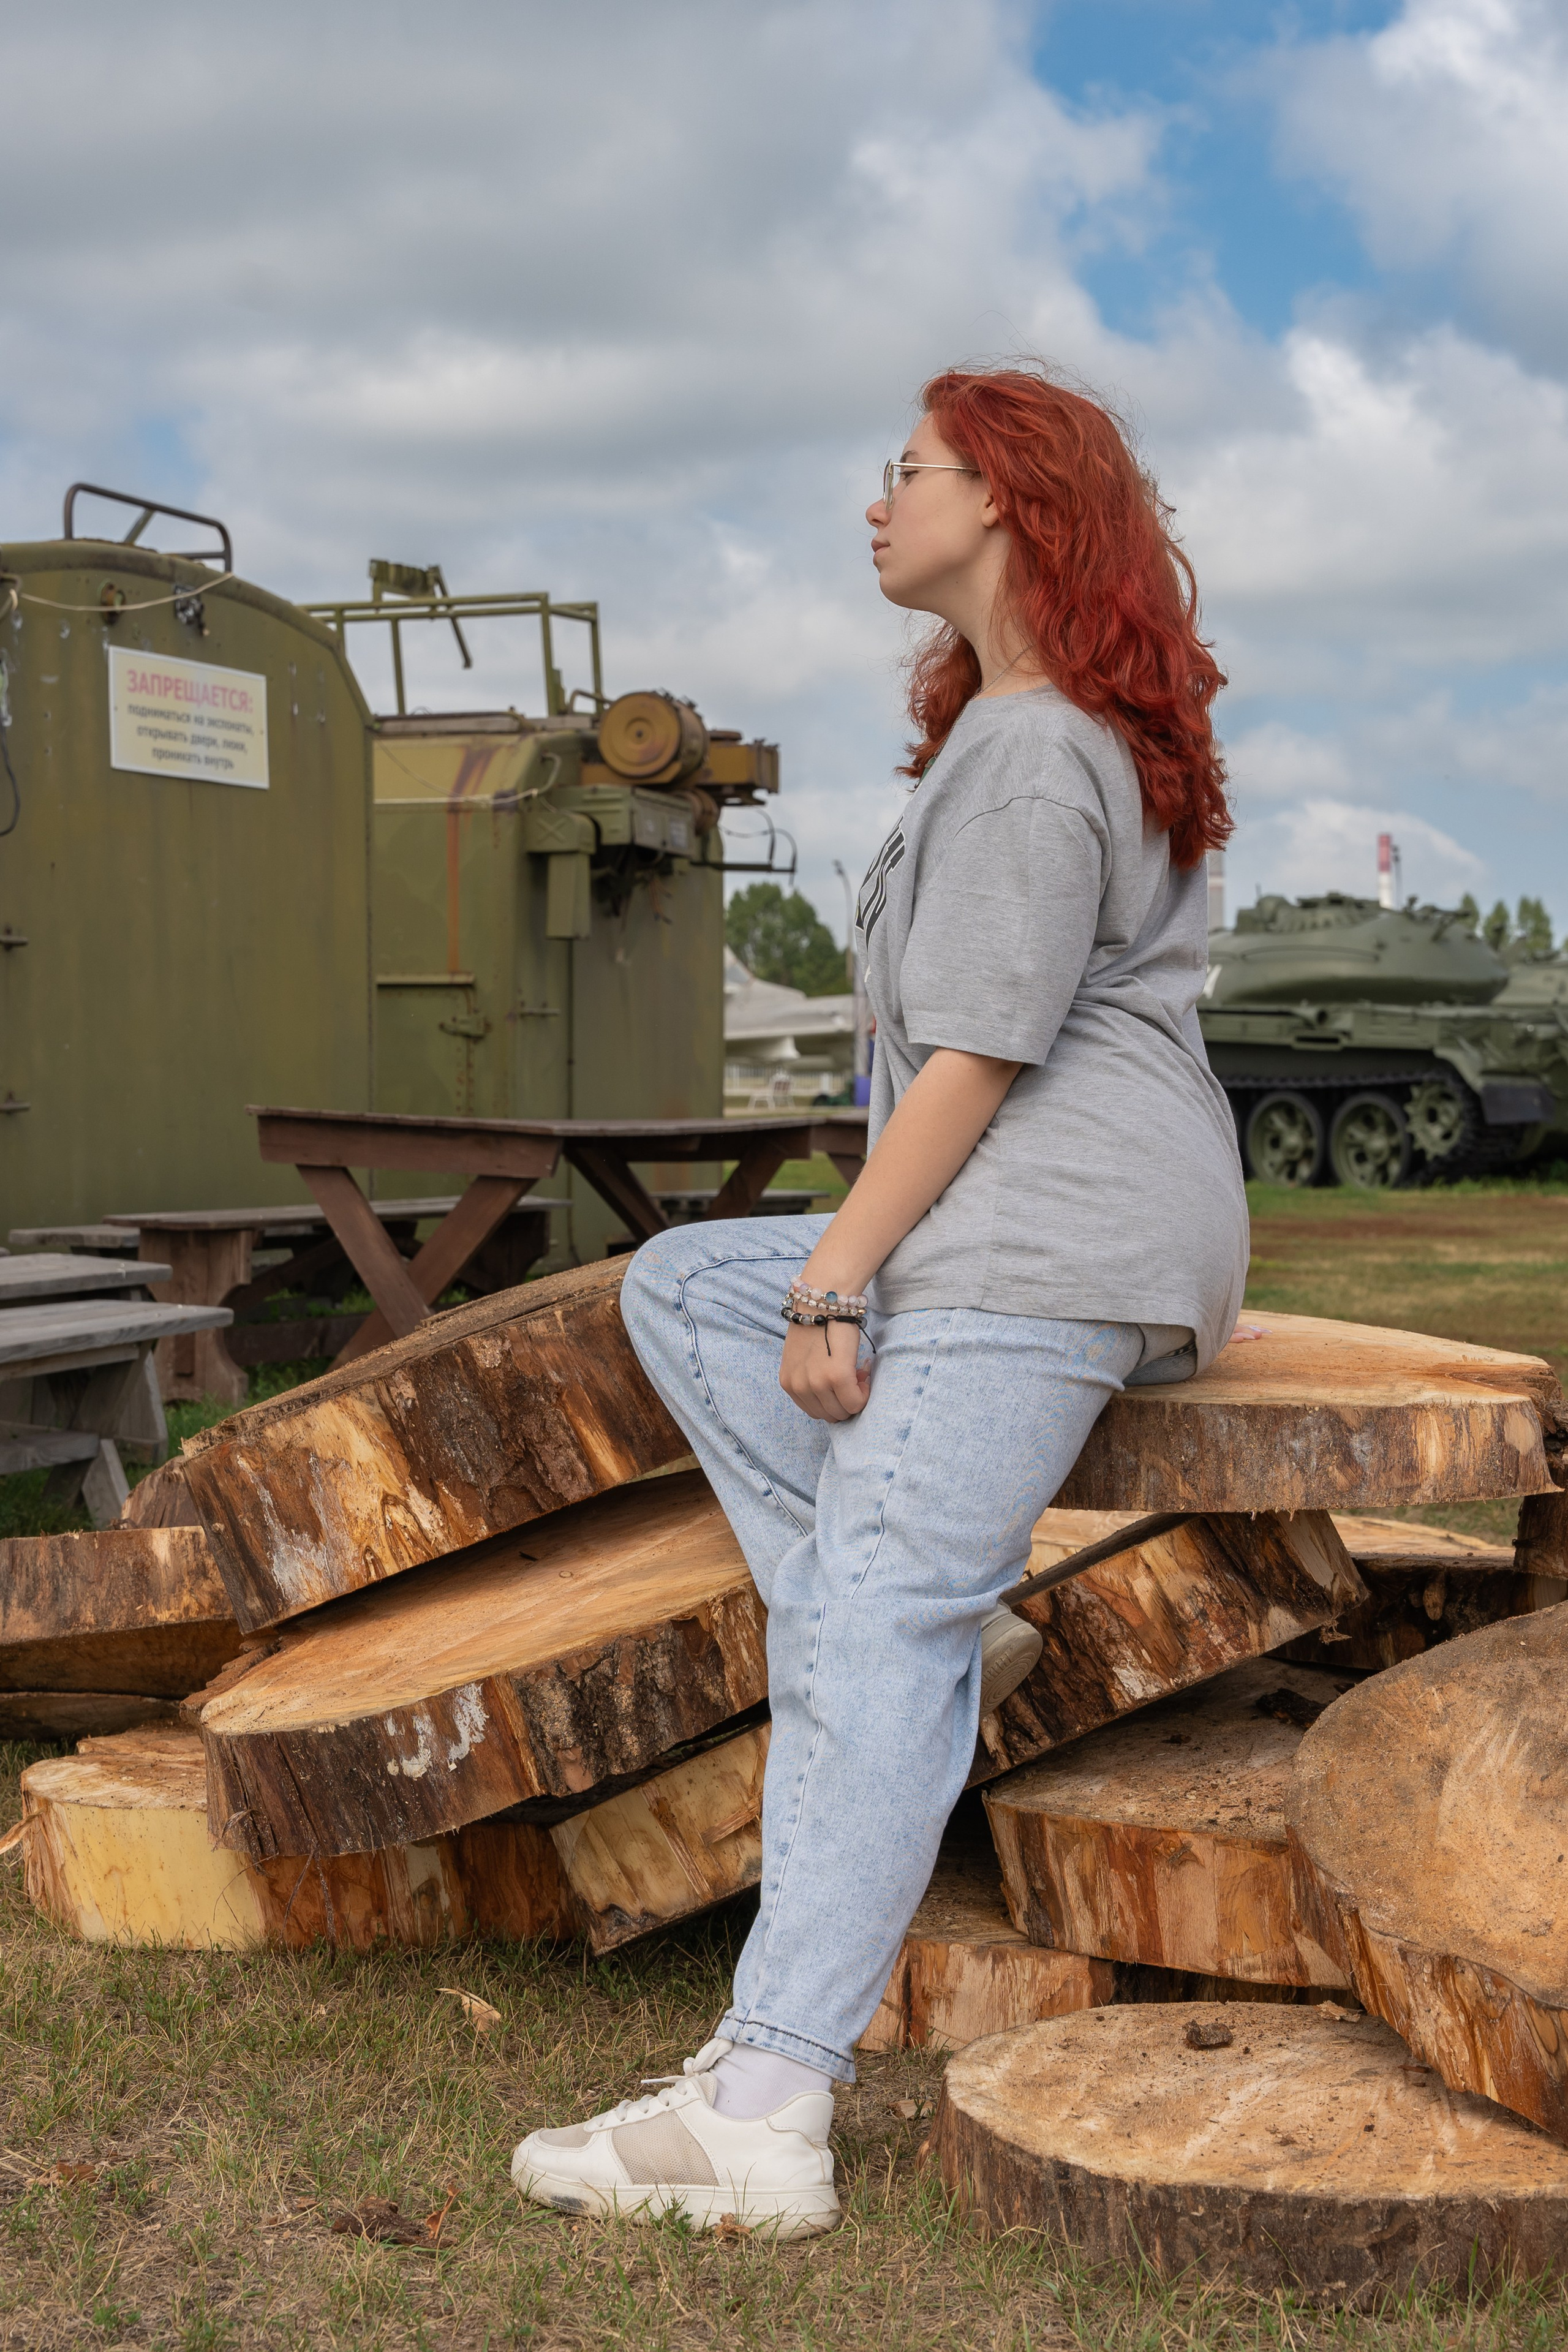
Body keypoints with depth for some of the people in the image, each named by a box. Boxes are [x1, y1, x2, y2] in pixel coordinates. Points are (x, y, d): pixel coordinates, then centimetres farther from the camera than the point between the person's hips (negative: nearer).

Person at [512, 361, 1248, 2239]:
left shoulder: (1030, 750, -9)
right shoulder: (1073, 731, 25)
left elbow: (981, 1052, -16)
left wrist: (835, 1276, -13)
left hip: (1055, 1240, -11)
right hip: (1016, 1236, 11)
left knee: (872, 1633, -18)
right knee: (679, 1288, 12)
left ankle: (766, 2110, -22)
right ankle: (942, 1633, -3)